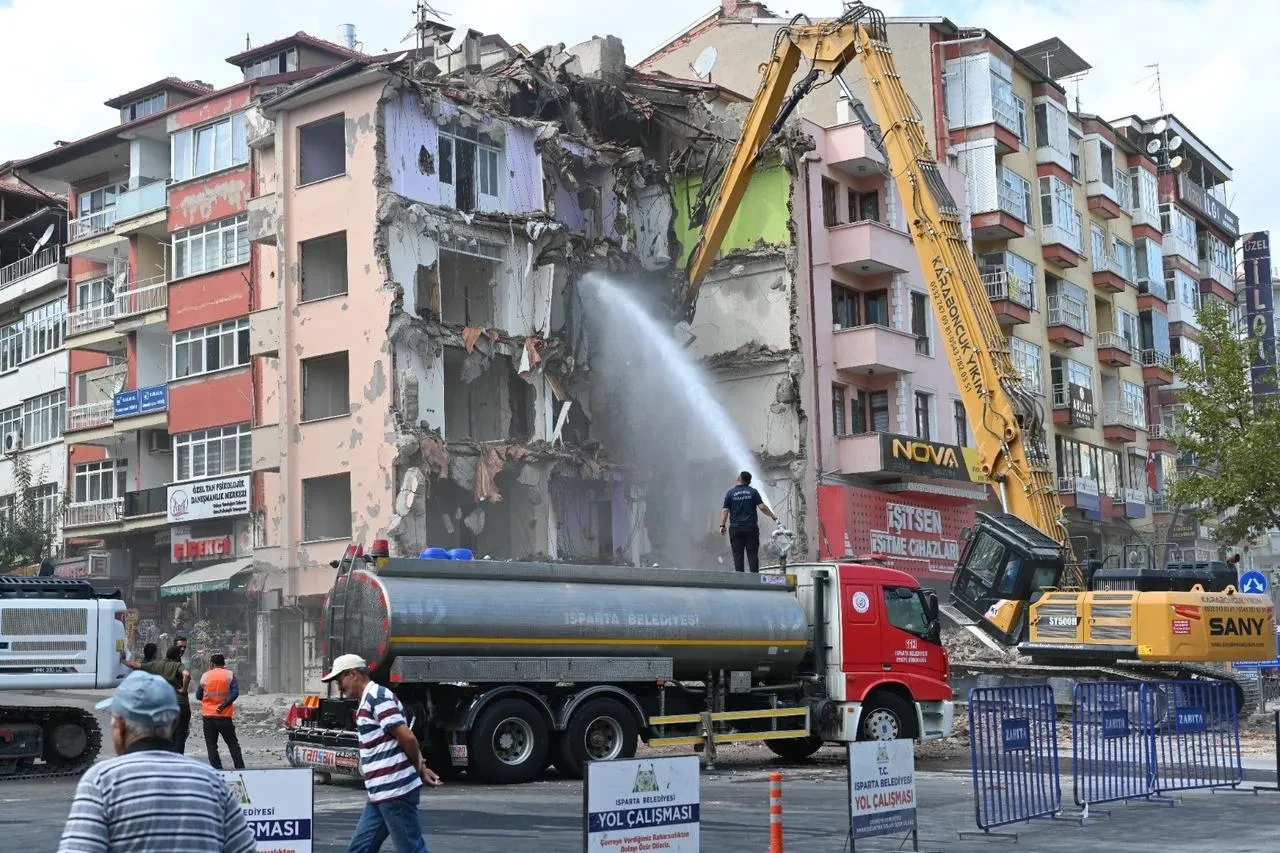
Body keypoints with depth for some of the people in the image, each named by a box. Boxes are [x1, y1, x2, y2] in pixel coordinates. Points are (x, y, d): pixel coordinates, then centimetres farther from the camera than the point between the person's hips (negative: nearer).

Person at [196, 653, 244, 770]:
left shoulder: (205, 676, 3)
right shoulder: (229, 674, 0)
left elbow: (198, 695, 10)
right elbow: (235, 692, -12)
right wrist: (224, 704, -11)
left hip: (208, 715, 1)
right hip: (224, 715, -1)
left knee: (211, 744, 6)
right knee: (233, 743, 6)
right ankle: (240, 768, 1)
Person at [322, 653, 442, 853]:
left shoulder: (377, 697, -12)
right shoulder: (367, 702, 20)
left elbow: (407, 738, -19)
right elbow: (407, 739, 20)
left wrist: (419, 769, -3)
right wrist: (421, 768, 8)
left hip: (395, 791, -10)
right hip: (381, 794, 10)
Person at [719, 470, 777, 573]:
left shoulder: (731, 493, 4)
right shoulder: (753, 492, 4)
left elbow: (725, 510, -1)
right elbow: (762, 507, -3)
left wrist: (722, 525, 2)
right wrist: (773, 517, 8)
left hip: (735, 528, 0)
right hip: (751, 527, 0)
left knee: (738, 554, 1)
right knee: (753, 554, 2)